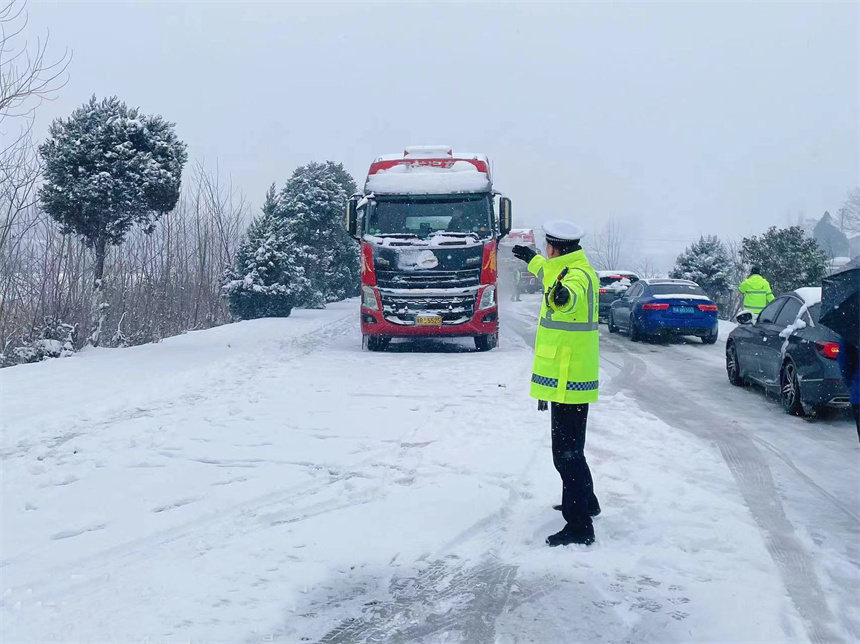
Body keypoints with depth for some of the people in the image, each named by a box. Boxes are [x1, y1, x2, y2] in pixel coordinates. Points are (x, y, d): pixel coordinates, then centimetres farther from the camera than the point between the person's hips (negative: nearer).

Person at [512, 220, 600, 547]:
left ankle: (579, 526, -7)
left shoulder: (578, 274, -21)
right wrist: (531, 259, 48)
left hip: (567, 380, -11)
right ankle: (585, 501, 41)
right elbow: (551, 271, 37)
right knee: (571, 447, 25)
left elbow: (570, 295, -46)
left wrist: (562, 296, -64)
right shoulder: (575, 269, 13)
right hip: (571, 376, 11)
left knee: (566, 452, -10)